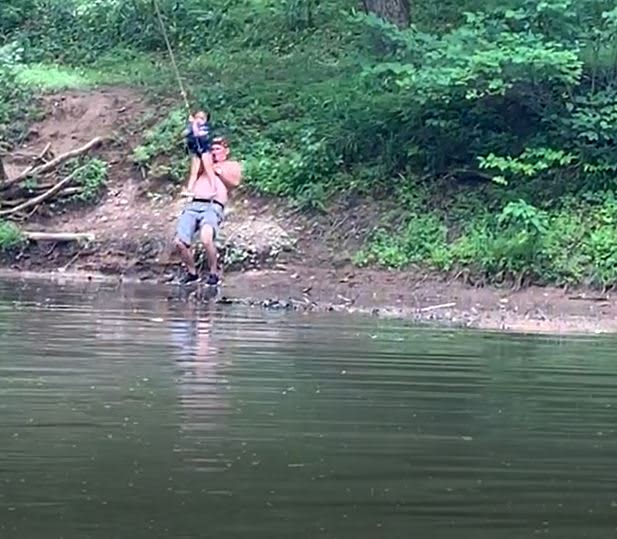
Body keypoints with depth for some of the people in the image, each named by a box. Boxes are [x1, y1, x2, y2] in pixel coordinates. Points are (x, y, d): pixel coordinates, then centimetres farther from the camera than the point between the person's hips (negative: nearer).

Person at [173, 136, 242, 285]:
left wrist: (219, 170, 2)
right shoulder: (205, 164, 34)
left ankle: (214, 273, -12)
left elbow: (235, 182, 3)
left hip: (213, 207, -5)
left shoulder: (232, 165, 22)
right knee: (179, 242, -16)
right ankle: (192, 272, 8)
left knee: (206, 238, -33)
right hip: (193, 206, 5)